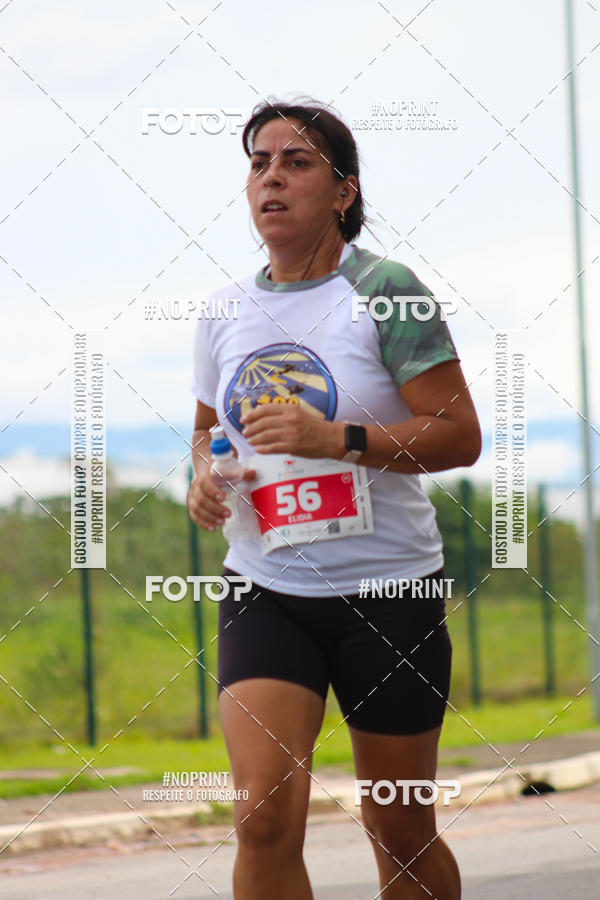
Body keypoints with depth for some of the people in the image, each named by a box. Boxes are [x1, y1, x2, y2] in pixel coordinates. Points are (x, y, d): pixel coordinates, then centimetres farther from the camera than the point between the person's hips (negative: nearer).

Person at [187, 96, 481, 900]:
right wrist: (204, 479, 1)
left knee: (400, 832, 8)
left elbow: (460, 437, -12)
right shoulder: (226, 312, 8)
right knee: (266, 816, -17)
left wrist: (338, 439, -24)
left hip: (387, 586, -3)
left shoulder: (385, 291, -8)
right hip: (265, 588, 3)